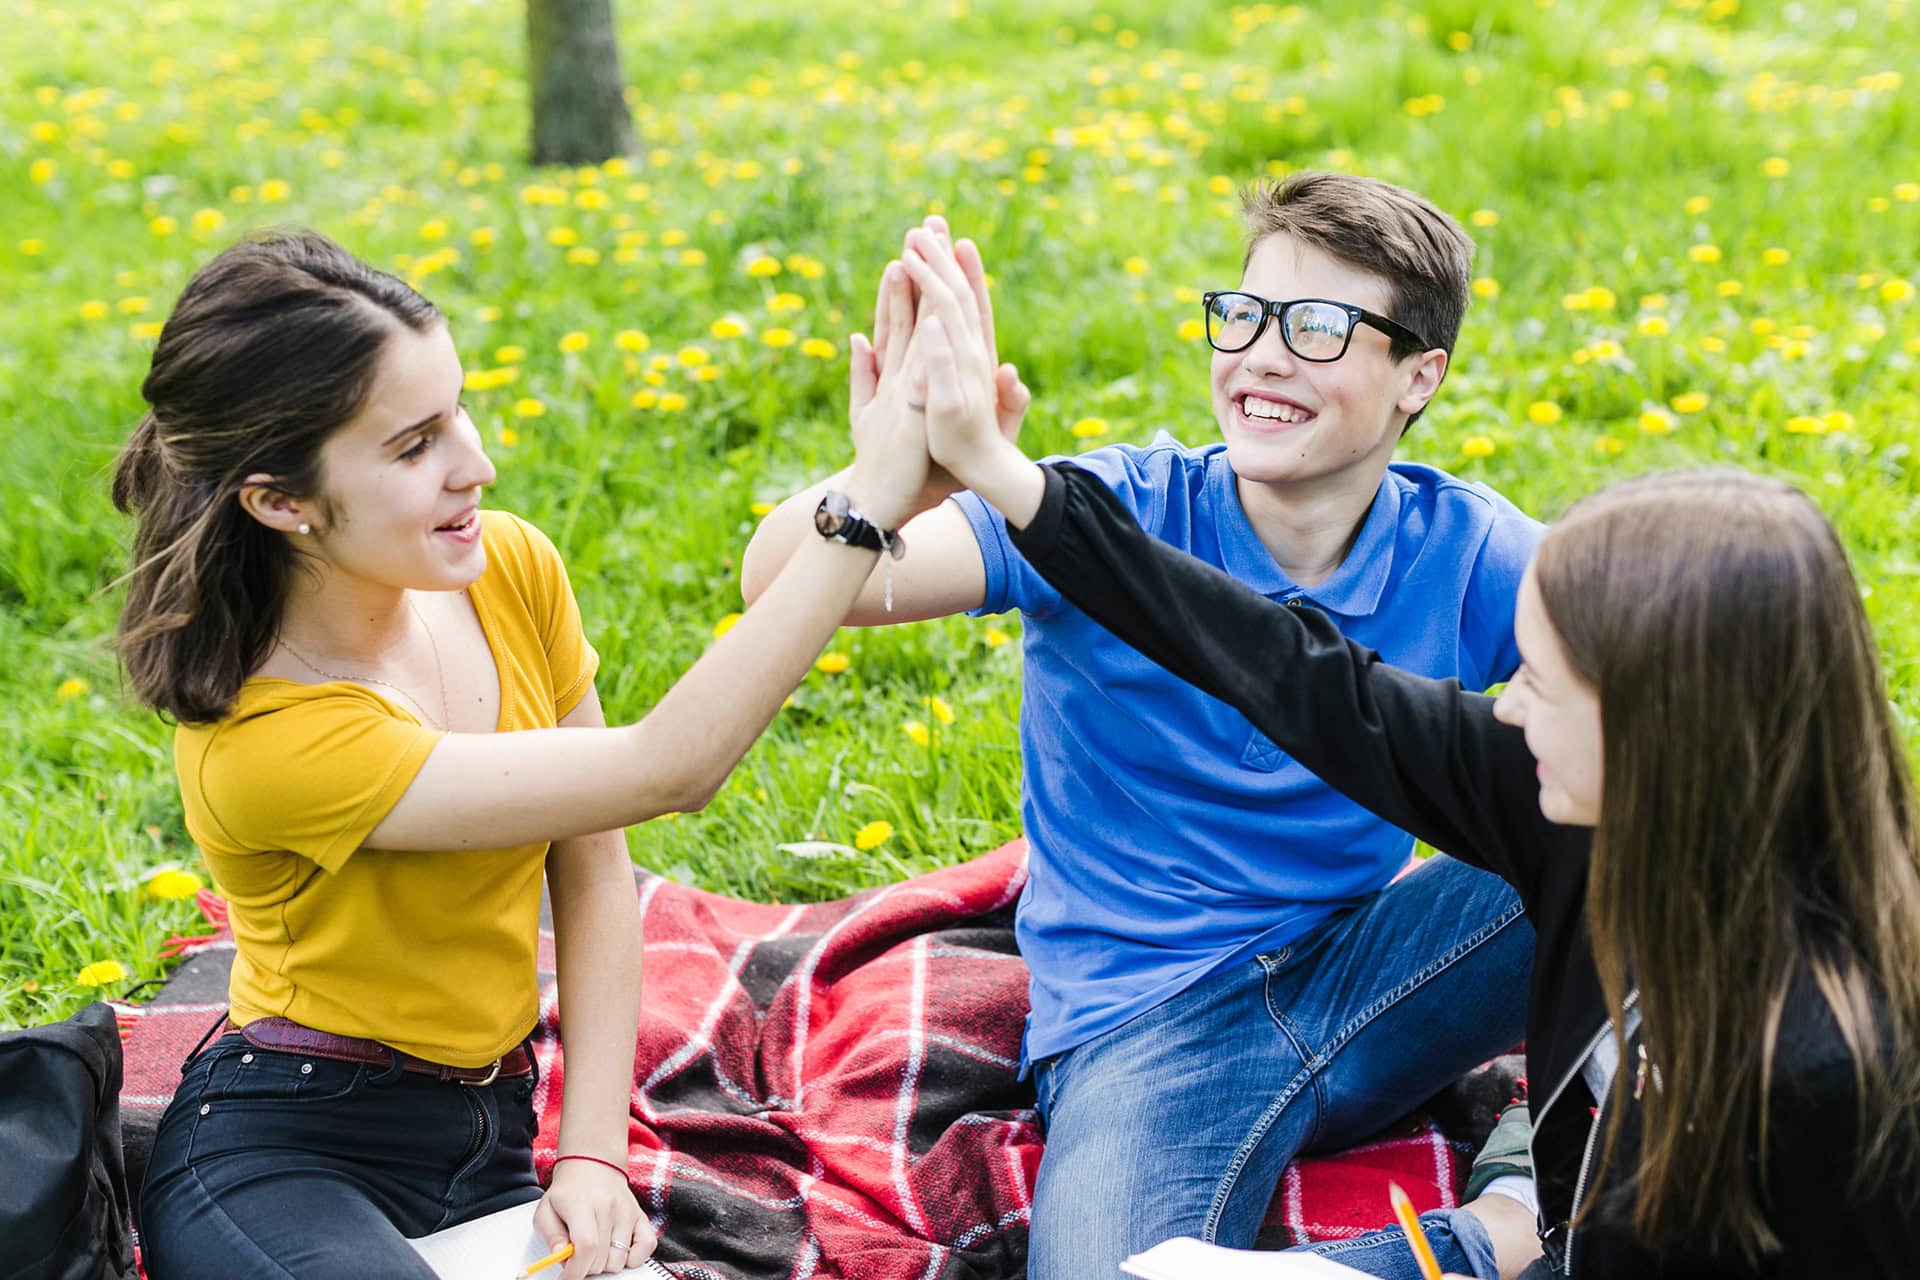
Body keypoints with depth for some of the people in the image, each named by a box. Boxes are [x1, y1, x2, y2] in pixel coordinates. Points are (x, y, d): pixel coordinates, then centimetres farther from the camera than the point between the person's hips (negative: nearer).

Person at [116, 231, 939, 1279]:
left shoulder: (512, 571, -5)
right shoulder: (259, 741, -26)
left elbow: (593, 873, 2)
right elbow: (664, 769, -29)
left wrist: (594, 1158, -8)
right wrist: (871, 497, -33)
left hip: (491, 1144, 6)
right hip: (288, 1162, -6)